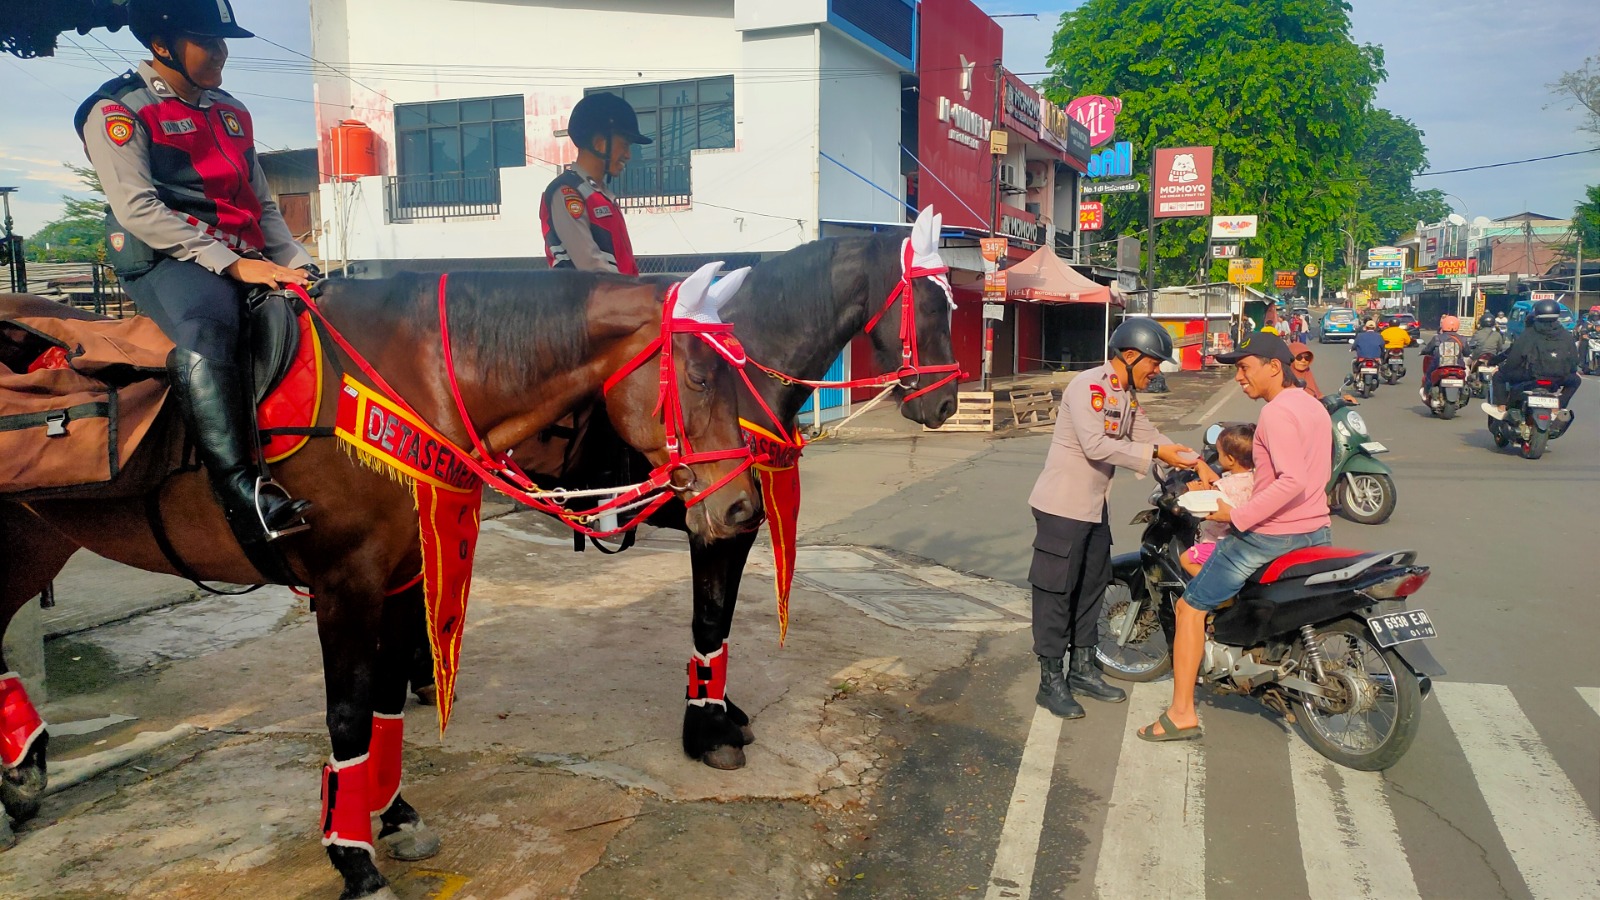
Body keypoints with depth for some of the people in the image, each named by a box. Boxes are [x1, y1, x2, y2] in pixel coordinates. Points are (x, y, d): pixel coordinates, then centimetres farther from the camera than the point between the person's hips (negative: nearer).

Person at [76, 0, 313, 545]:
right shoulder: (117, 109, 0)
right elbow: (138, 208, -12)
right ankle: (240, 492, -46)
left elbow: (263, 205, 24)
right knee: (206, 325, -38)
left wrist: (295, 262, 6)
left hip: (247, 259, 8)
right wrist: (231, 264, -20)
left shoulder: (231, 112, 21)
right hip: (165, 259, -7)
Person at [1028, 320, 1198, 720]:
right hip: (1062, 506, -10)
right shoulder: (1088, 386, -18)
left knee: (1091, 588, 16)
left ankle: (1082, 669, 29)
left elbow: (1147, 434, 12)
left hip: (1094, 507, 10)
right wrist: (1154, 453, -26)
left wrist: (1188, 458, -3)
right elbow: (1096, 445, -27)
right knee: (1056, 593, -3)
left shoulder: (1127, 396, 13)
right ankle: (1051, 682, 5)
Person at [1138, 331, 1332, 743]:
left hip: (1268, 535, -10)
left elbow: (1293, 481, -28)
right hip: (1315, 530, 10)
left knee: (1190, 607, -1)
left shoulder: (1277, 412, -17)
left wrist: (1237, 516, -24)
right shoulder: (1315, 407, 12)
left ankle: (1182, 714, -2)